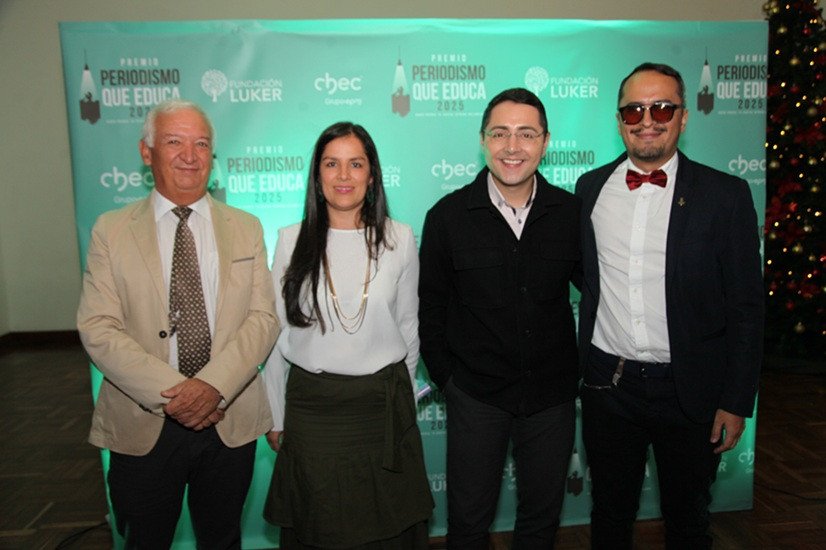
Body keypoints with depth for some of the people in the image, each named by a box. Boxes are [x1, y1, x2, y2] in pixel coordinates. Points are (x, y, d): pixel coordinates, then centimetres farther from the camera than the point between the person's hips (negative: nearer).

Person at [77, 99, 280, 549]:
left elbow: (263, 317, -4)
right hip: (142, 425, -1)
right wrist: (169, 392, -18)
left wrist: (214, 385, -18)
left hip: (229, 421, 2)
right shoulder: (111, 230, 0)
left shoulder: (246, 229, 4)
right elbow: (97, 329, -7)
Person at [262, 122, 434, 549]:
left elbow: (408, 327, 7)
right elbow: (277, 333, 2)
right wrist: (275, 417, 5)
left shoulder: (399, 239, -2)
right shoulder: (292, 240, -3)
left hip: (383, 406, 1)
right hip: (311, 405, 0)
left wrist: (400, 399, 12)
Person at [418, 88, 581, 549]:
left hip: (553, 394, 2)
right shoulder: (448, 216, -8)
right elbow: (432, 308, -1)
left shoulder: (572, 212, -4)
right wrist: (446, 377, -1)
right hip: (476, 394, -1)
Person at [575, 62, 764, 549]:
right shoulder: (590, 188, 1)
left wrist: (737, 402, -7)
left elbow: (746, 307, -5)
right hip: (608, 384, 2)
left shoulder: (726, 195, -6)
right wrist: (582, 368, 2)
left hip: (690, 390, -1)